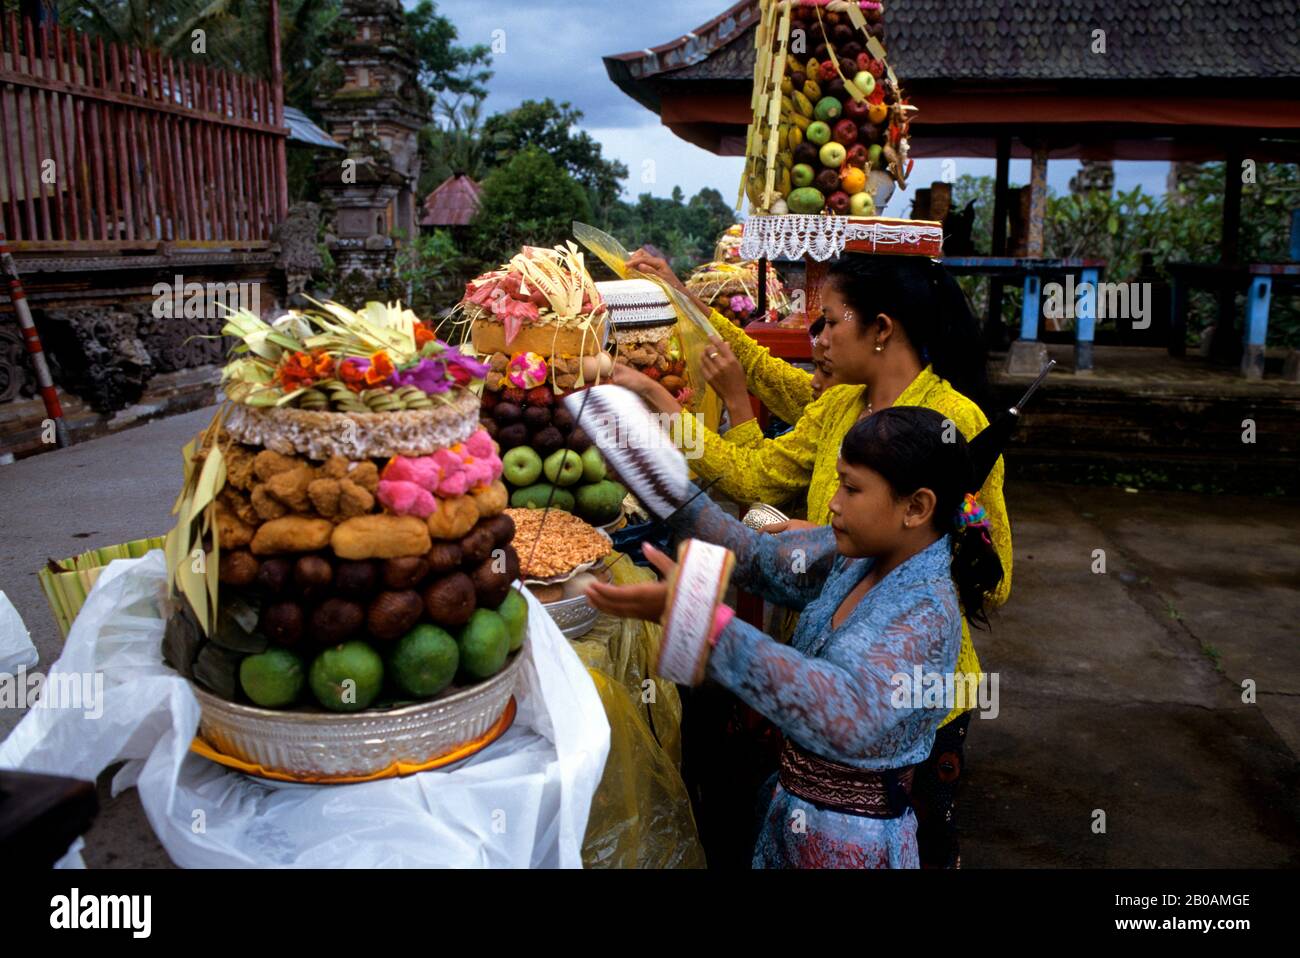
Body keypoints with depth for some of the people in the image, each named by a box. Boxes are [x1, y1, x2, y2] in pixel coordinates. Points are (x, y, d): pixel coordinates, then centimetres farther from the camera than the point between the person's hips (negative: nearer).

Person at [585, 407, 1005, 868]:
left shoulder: (929, 611, -28)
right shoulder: (855, 556, -6)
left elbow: (850, 715, -44)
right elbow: (758, 557, 5)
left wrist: (706, 619, -51)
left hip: (854, 838, -6)